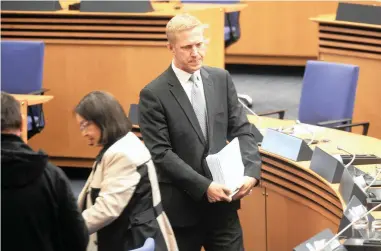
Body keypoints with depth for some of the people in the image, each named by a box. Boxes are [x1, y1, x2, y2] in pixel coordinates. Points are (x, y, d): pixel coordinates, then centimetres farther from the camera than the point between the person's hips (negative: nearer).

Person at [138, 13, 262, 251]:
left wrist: (251, 171, -12)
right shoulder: (154, 94, -10)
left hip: (222, 201, 4)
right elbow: (161, 153, -14)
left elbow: (241, 130, 5)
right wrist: (203, 186, -21)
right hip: (181, 206, -3)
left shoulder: (221, 79, 5)